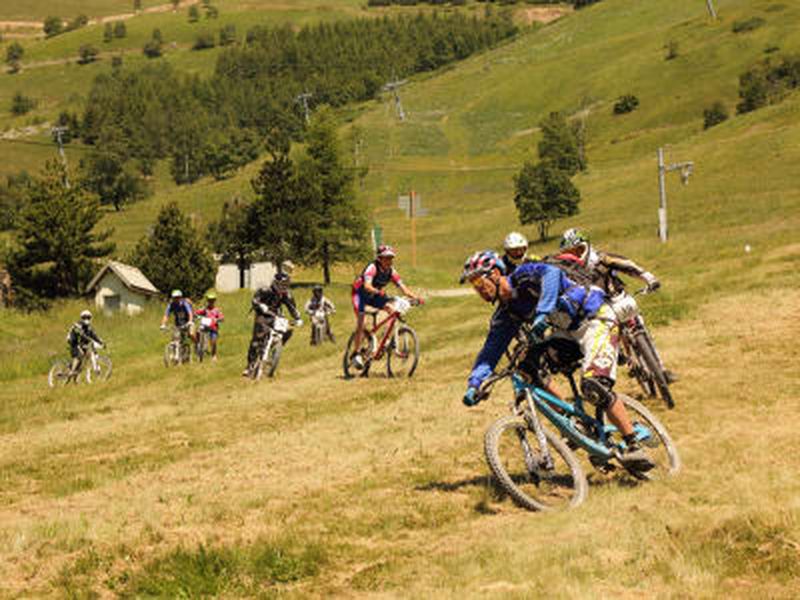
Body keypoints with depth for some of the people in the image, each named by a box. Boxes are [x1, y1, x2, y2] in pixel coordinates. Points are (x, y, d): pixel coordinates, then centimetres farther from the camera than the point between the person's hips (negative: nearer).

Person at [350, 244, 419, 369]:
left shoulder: (391, 272, -13)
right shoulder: (372, 268, -30)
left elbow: (402, 286, -18)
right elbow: (367, 285, -45)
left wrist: (414, 297, -34)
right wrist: (377, 291, -65)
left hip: (374, 295, 5)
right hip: (360, 293, -5)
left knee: (392, 309, -18)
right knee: (360, 322, -17)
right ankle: (356, 353, -11)